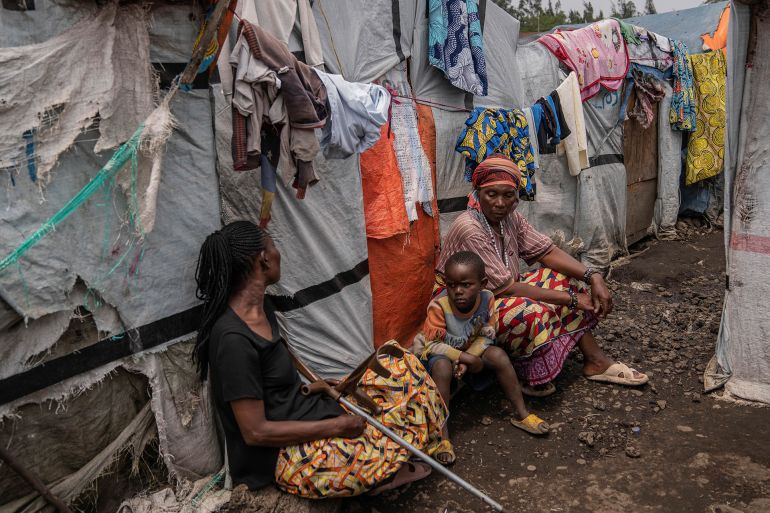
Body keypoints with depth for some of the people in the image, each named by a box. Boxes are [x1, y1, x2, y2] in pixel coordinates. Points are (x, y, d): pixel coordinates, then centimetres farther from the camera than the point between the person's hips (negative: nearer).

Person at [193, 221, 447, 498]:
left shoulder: (259, 309, 2)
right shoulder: (233, 338, -26)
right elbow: (255, 432, -23)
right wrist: (336, 426, -19)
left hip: (305, 411, 9)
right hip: (283, 454, -9)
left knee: (402, 368, 3)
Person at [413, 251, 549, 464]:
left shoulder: (487, 298, -19)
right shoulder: (438, 306, -31)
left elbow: (485, 336, -10)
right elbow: (432, 345, -26)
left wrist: (468, 360, -25)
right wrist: (465, 357, -28)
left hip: (471, 351, 4)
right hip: (435, 354, -4)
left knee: (498, 355, -17)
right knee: (442, 367, -35)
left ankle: (521, 413, 0)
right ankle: (442, 435, -29)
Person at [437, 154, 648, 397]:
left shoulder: (510, 217, -2)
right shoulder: (469, 229, -27)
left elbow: (547, 252, 2)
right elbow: (506, 288, -27)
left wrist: (592, 276, -14)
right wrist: (570, 299, -22)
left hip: (504, 291, 9)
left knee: (571, 281, 2)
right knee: (531, 313, -35)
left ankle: (595, 361, 6)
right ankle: (533, 379, -7)